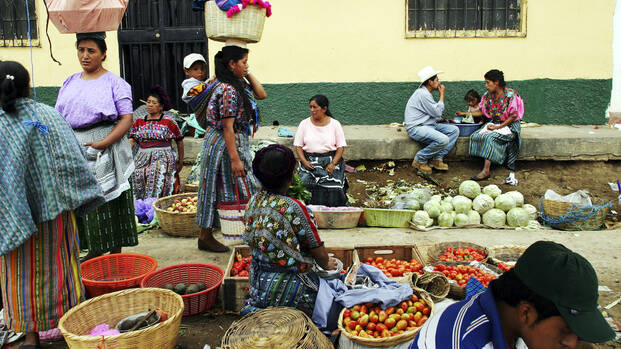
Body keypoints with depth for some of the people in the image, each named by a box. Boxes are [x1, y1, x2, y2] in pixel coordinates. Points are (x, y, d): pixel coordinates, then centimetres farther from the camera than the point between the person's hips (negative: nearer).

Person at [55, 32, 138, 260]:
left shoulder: (114, 83, -1)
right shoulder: (70, 83, 15)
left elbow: (127, 119, -10)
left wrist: (102, 143, -20)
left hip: (106, 151, -5)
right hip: (75, 151, 5)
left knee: (110, 201, 0)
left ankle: (115, 254, 11)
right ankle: (95, 250, 21)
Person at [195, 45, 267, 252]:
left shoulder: (238, 84, 9)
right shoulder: (228, 90, -20)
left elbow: (261, 95, 16)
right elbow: (227, 128, -23)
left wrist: (248, 74, 6)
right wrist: (235, 159, -23)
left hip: (236, 142, 10)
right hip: (224, 144, -10)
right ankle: (205, 237, 13)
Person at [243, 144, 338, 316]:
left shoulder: (253, 202, -1)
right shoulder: (292, 208, -24)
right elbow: (317, 251, -12)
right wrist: (327, 264, 13)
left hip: (257, 282, 8)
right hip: (287, 287, -7)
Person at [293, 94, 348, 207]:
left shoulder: (335, 124, 4)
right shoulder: (304, 123, 7)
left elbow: (341, 146, 3)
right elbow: (298, 145, 6)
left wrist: (333, 163, -12)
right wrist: (304, 161, -10)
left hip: (331, 160, -1)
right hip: (310, 161, 1)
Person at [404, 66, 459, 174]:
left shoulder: (426, 92, 16)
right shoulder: (422, 94, -18)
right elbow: (437, 112, -15)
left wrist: (440, 119, 7)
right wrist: (442, 94, -6)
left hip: (428, 124, 11)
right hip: (416, 128, -11)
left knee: (454, 130, 1)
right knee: (443, 140, -30)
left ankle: (437, 159, -3)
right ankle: (420, 160, -10)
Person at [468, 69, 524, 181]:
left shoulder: (510, 95, -15)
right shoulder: (488, 95, 4)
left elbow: (513, 116, -14)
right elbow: (482, 111, 12)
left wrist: (498, 127, -20)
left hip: (509, 125, -6)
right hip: (494, 124, 7)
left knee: (490, 137, -32)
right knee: (476, 135, -20)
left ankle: (486, 171, -35)